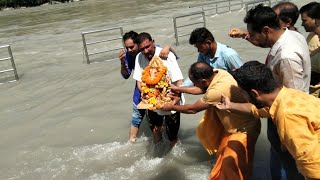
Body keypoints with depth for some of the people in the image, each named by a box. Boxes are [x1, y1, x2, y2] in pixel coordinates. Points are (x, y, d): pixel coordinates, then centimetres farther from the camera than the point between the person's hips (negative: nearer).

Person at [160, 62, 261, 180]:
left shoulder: (217, 91, -35)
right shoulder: (218, 73, -11)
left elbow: (192, 109, -19)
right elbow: (202, 90, 10)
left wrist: (171, 107, -4)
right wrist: (178, 89, 13)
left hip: (244, 129, -8)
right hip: (235, 123, 8)